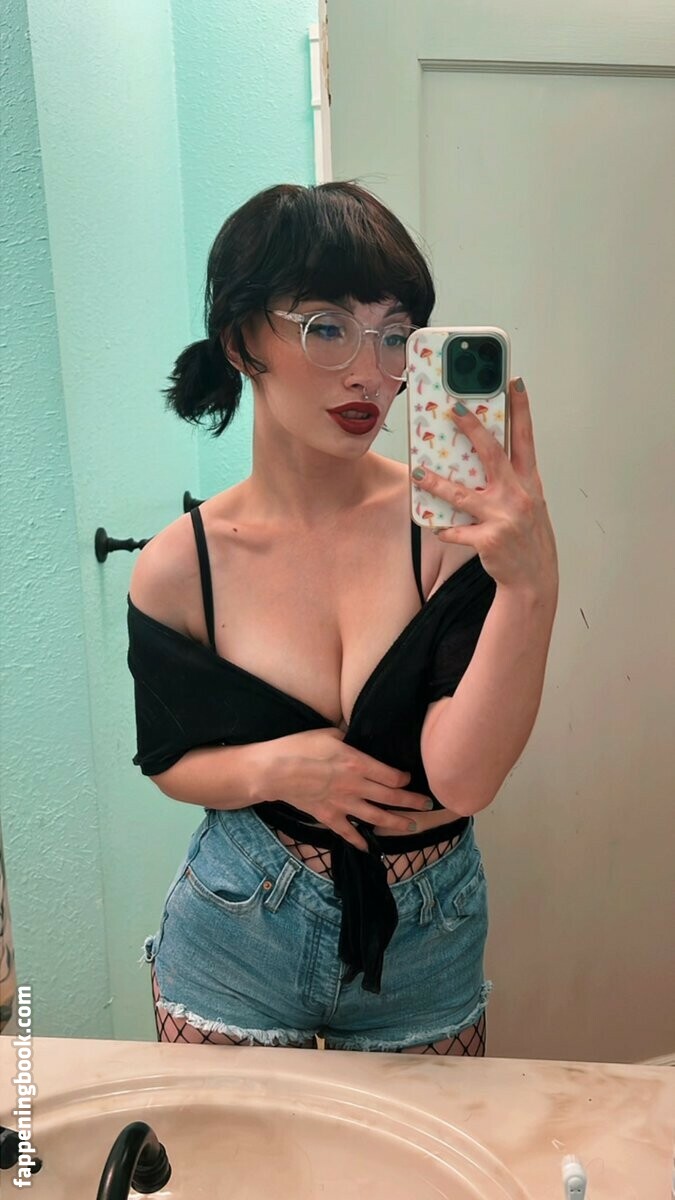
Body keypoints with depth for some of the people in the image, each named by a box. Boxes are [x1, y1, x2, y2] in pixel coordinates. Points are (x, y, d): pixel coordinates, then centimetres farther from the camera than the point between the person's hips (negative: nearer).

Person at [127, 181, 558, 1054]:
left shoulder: (453, 527, -17)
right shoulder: (178, 570, -14)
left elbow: (464, 780, -25)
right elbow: (169, 761, 0)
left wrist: (532, 585, -39)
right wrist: (273, 768, -20)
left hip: (426, 951, 1)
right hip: (234, 953, 0)